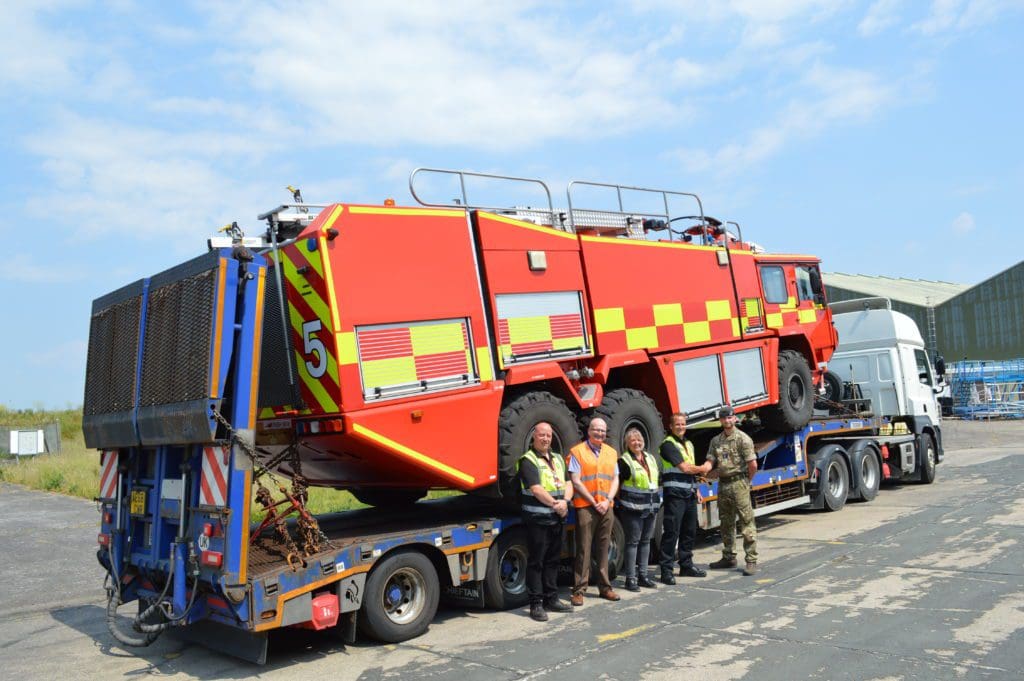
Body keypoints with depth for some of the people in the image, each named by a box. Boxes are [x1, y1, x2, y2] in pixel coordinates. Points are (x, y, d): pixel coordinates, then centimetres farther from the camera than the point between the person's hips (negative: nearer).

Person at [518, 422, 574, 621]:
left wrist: (565, 501, -8)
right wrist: (554, 504, -16)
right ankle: (536, 603, 4)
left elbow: (568, 483, 10)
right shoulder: (528, 460, -7)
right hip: (538, 519, -7)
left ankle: (551, 599, 24)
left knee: (552, 560, 14)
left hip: (558, 518, 7)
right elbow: (536, 489, -17)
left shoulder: (558, 458, 16)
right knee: (536, 562, -2)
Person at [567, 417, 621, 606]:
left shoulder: (611, 453, 13)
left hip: (606, 507, 5)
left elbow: (615, 480, 11)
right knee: (583, 549, -2)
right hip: (585, 506, -5)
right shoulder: (577, 452, -2)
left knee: (604, 548, 11)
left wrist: (607, 501, -4)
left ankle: (605, 587, 20)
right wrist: (594, 502, -10)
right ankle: (579, 590, 3)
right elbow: (576, 482, -7)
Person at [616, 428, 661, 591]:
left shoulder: (650, 459, 14)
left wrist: (657, 503, 17)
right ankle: (630, 578, 3)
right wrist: (623, 501, -11)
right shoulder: (624, 461, -8)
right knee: (633, 541, -3)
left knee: (646, 541, 12)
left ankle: (643, 575, 21)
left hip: (650, 507, 7)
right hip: (633, 508, -7)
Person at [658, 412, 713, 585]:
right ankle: (666, 570, -6)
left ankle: (686, 565, 25)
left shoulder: (688, 444, 18)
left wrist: (696, 489, 18)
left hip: (690, 493, 8)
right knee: (671, 532, -9)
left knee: (689, 531, 14)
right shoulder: (668, 444, -10)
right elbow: (684, 468, -15)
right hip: (675, 493, -8)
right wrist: (703, 468, -2)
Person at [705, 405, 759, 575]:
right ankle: (729, 558, 25)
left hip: (739, 483, -7)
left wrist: (747, 481, 1)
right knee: (726, 523, 15)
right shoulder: (715, 440, 12)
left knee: (747, 523, -6)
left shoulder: (743, 438, -8)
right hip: (723, 484, 7)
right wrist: (711, 472, -7)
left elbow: (753, 465, -10)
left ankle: (751, 561, -3)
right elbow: (710, 463, 10)